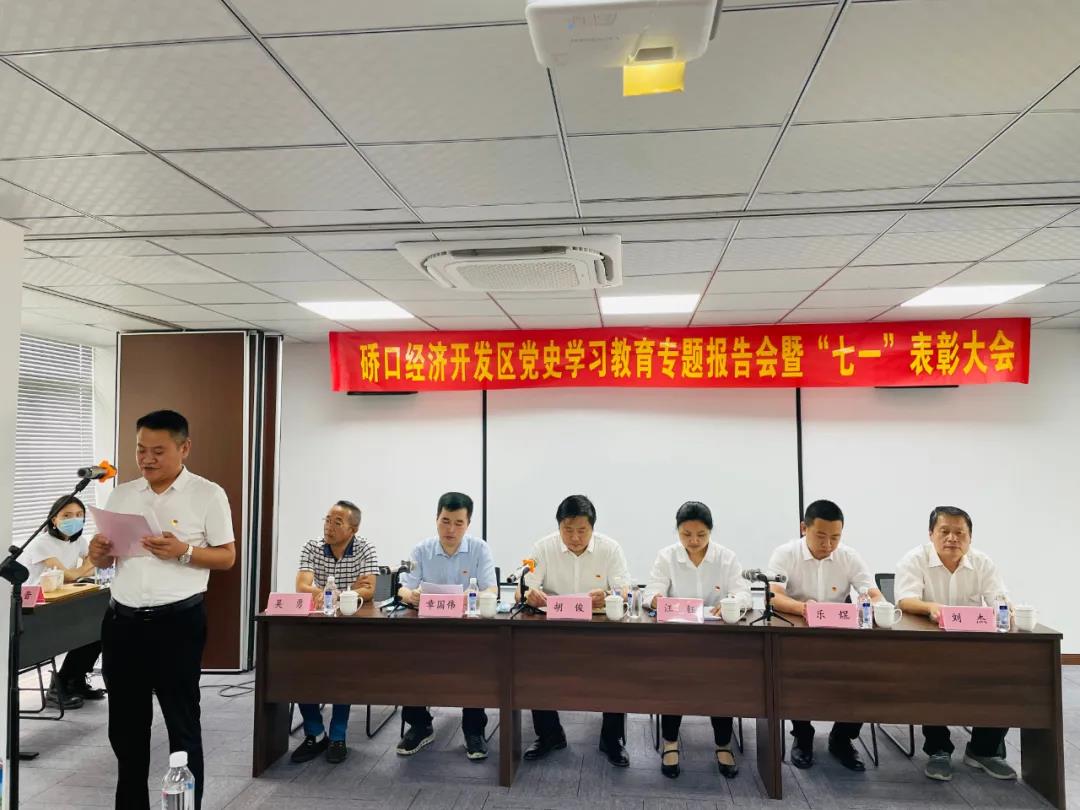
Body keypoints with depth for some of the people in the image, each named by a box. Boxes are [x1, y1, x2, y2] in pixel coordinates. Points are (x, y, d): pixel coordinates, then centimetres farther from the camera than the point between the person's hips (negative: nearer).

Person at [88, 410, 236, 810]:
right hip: (122, 620, 5)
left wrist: (183, 552, -20)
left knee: (182, 723, 6)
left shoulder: (207, 494, -5)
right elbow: (105, 558, 15)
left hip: (177, 622, -5)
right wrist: (99, 554, -8)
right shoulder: (122, 494, 10)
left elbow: (227, 557, -4)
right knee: (125, 723, 16)